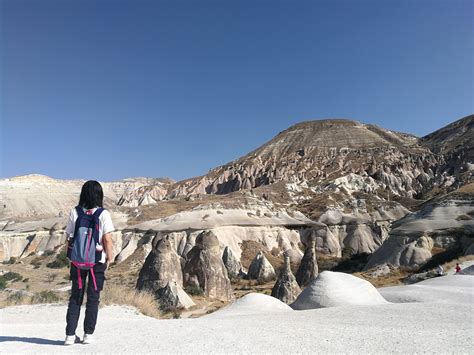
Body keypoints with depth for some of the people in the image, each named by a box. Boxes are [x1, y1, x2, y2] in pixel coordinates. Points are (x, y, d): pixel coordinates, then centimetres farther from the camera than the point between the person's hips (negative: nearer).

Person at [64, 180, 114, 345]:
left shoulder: (75, 212, -3)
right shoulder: (103, 214, -11)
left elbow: (69, 237, 0)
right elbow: (107, 239, -13)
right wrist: (110, 258, -1)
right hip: (97, 261, -2)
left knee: (75, 297, 14)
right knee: (93, 298, 9)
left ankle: (70, 335, 16)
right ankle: (88, 334, 15)